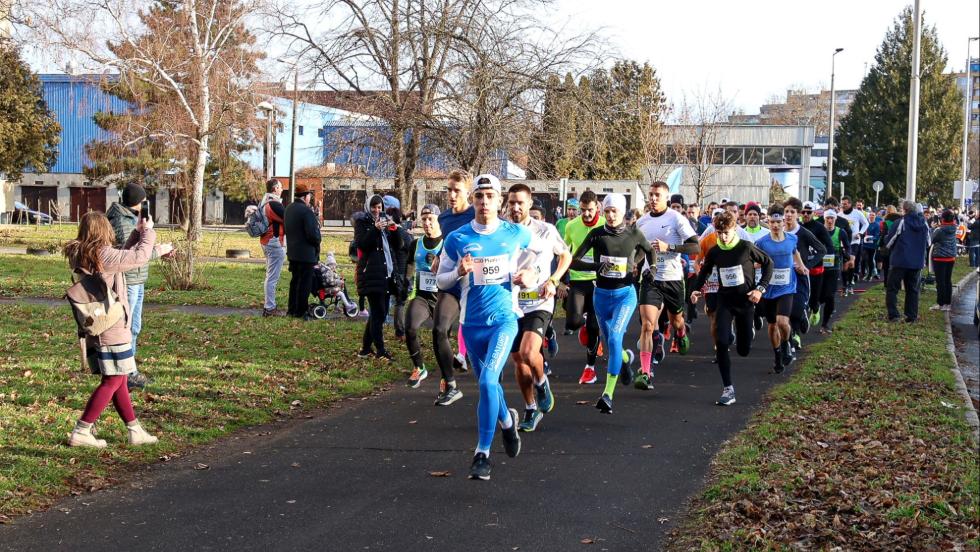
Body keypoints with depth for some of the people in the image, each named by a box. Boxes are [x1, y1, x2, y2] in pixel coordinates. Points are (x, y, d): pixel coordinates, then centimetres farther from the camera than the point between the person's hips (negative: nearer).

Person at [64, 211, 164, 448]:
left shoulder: (78, 255, 7)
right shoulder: (104, 255, -19)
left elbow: (123, 257, 16)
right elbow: (140, 257, -11)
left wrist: (137, 232, 17)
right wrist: (147, 231, 4)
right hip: (112, 328, -9)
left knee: (118, 380, 14)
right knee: (113, 382, -1)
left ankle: (135, 431, 20)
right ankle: (81, 432, -3)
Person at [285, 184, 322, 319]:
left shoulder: (289, 209, 8)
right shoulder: (306, 211, -20)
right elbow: (312, 234, -22)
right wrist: (317, 243, -5)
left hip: (292, 252, 9)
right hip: (306, 253, -9)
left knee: (295, 281, 17)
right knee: (305, 283, -1)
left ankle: (292, 309, 23)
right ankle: (301, 311, 3)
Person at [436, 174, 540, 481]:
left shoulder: (518, 234, 0)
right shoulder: (457, 238, -1)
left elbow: (541, 255, 17)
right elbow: (441, 281, 5)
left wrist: (530, 279, -5)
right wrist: (459, 273, -16)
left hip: (504, 318, -2)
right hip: (472, 322, 3)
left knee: (488, 380, -19)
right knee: (486, 384, 15)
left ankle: (483, 454, -11)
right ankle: (507, 421, 48)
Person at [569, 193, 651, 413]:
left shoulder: (633, 233, -3)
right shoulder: (597, 234, -5)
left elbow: (650, 250, 17)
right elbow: (574, 261, -6)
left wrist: (652, 268, -1)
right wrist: (597, 266, -22)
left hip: (625, 294, -2)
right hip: (602, 294, 2)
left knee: (614, 339, -21)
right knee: (611, 344, 14)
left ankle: (608, 394, -20)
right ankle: (626, 358, 51)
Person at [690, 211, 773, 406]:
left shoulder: (746, 247, -11)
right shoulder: (714, 252, -2)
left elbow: (768, 263, 0)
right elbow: (705, 271, 16)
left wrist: (761, 288, -8)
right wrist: (696, 289, 0)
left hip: (745, 300, -1)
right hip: (724, 300, 1)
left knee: (743, 350, 4)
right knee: (721, 343, -19)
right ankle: (728, 389, -11)